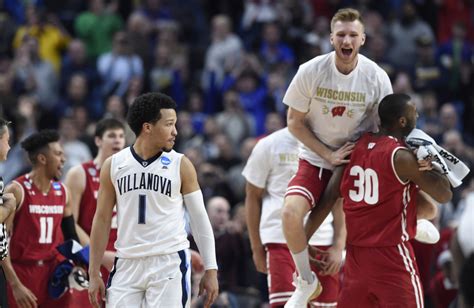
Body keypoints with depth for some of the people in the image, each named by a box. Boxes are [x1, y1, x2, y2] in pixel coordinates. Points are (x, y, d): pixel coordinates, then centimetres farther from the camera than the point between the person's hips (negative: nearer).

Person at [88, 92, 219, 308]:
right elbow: (102, 220, 9)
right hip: (128, 264, 2)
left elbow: (199, 218, 4)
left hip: (169, 264, -2)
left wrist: (210, 269, -1)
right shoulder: (113, 165, 4)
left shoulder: (180, 165, 0)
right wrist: (94, 274, 6)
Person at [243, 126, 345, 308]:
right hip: (281, 239, -2)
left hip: (323, 240, 2)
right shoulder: (269, 146, 2)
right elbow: (253, 197, 8)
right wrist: (257, 248, 5)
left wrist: (338, 246, 1)